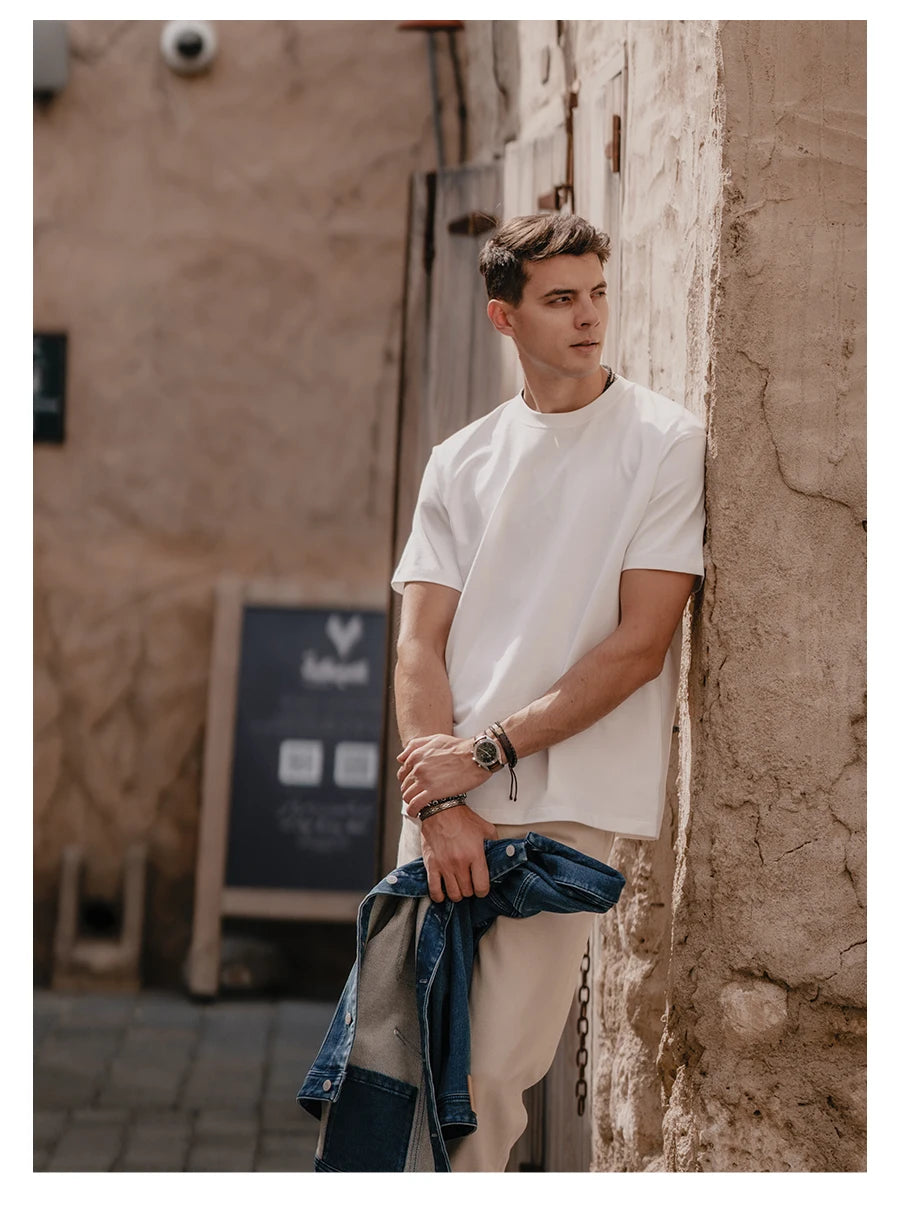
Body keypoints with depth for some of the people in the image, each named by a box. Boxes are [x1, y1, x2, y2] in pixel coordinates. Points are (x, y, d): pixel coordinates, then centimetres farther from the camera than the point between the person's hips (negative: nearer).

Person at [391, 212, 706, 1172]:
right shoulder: (461, 461, 12)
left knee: (492, 1070, -8)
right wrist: (440, 801, -9)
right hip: (444, 795, 4)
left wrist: (487, 751, -10)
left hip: (567, 806, -4)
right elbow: (420, 644, 6)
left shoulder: (666, 443, 0)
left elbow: (640, 643, -7)